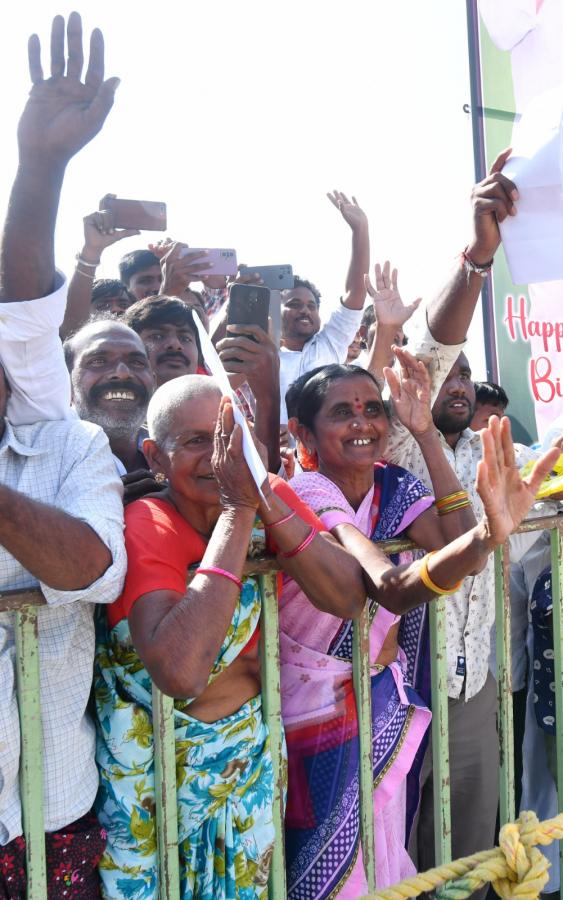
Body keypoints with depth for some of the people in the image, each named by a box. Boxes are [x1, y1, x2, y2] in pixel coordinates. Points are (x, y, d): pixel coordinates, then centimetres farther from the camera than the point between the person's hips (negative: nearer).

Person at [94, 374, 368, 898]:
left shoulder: (269, 499, -10)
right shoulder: (145, 526, -24)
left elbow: (348, 600, -21)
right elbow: (181, 674, -39)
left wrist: (265, 499, -30)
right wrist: (237, 510, -36)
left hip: (249, 753, 4)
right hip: (151, 766, -4)